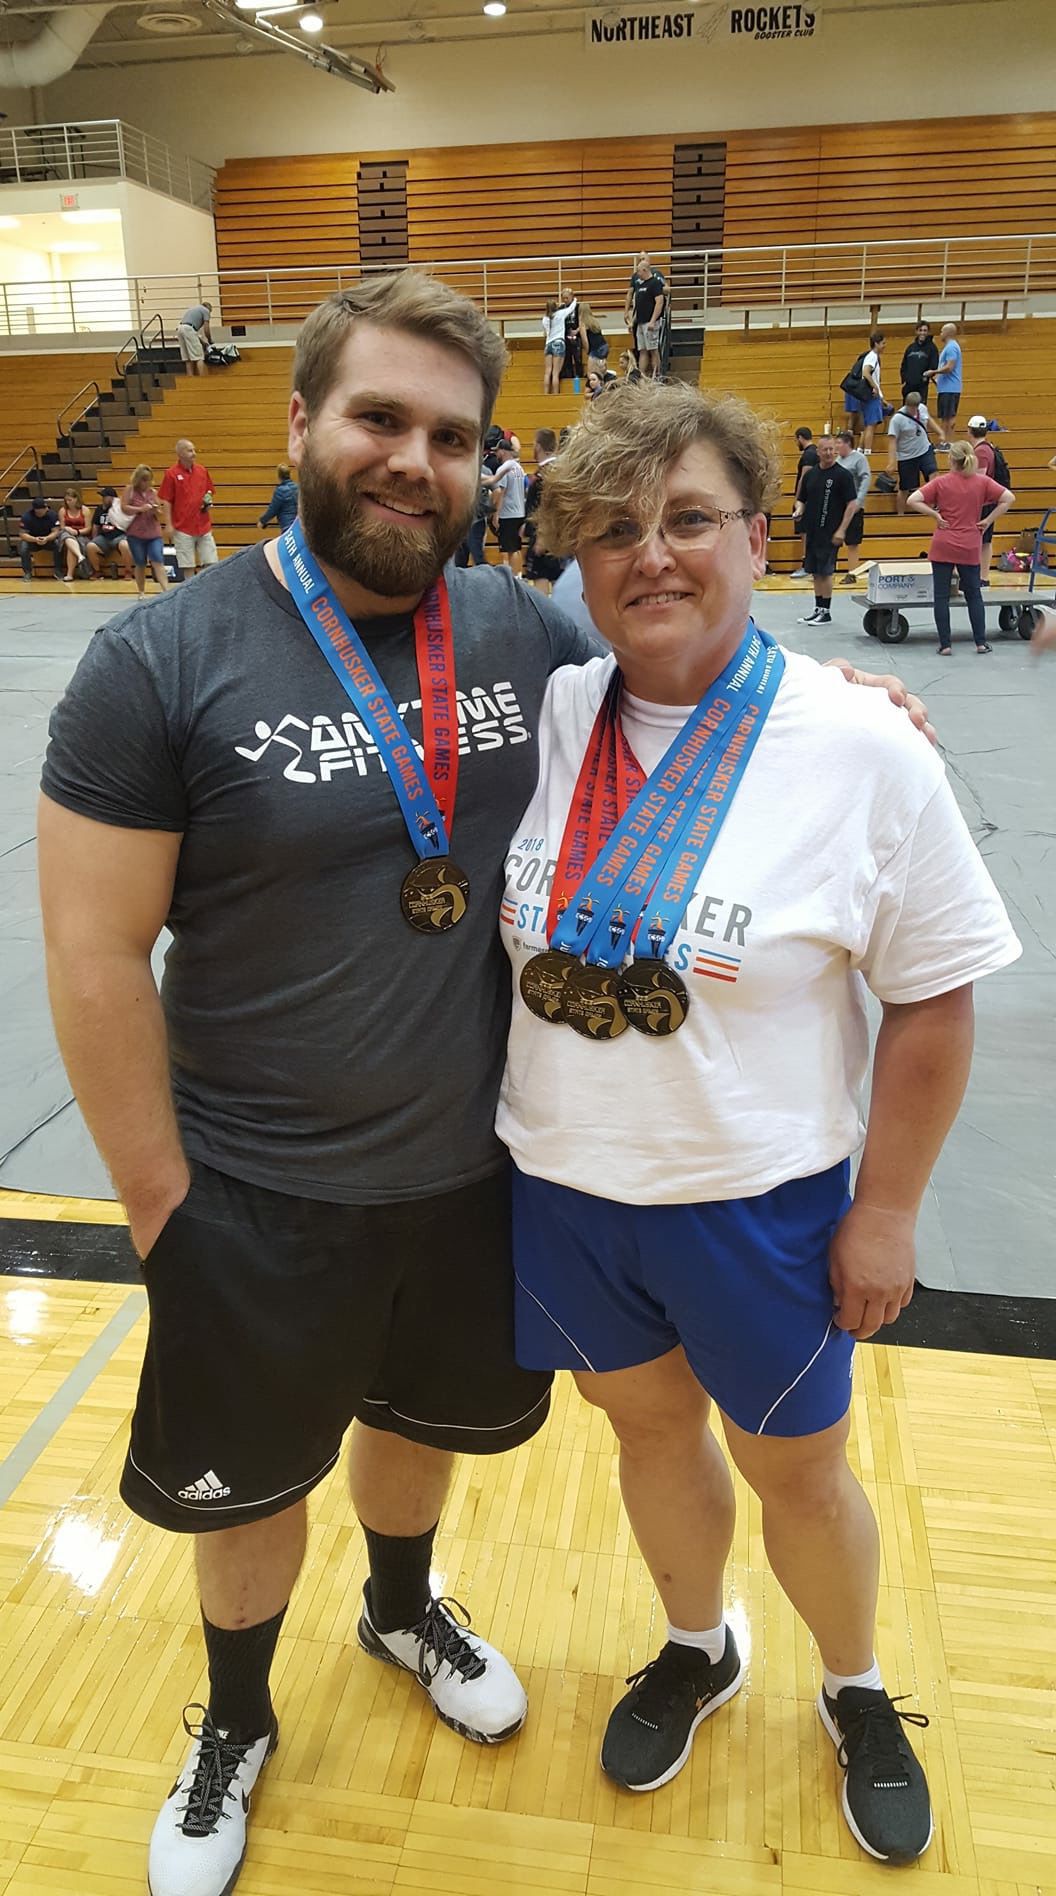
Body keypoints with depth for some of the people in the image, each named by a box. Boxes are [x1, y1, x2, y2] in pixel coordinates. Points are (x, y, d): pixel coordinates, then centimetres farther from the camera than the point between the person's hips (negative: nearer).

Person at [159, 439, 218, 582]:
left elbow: (209, 491, 19)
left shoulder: (202, 471, 6)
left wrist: (208, 501, -3)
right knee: (188, 565, 1)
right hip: (183, 528, -4)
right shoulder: (171, 474, -6)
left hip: (204, 526, 4)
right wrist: (169, 524, -9)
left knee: (211, 562, 3)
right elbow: (167, 501, -5)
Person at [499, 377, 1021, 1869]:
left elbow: (933, 1002, -10)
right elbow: (479, 921, 8)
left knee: (794, 1468, 18)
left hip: (761, 1202, -3)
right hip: (561, 1185, 3)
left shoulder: (863, 751, -17)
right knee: (650, 1426, 24)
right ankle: (697, 1650, 55)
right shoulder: (545, 717, -7)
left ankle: (856, 1692, 51)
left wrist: (885, 1210, -7)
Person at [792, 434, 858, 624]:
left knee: (825, 572, -4)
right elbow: (802, 499, 19)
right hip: (812, 532, 6)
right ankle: (818, 609, 20)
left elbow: (852, 504, -9)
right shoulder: (810, 474, 10)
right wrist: (799, 510, -4)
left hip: (830, 534, -6)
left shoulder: (842, 474, -7)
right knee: (816, 572, 11)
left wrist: (841, 530, -16)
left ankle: (826, 612, 4)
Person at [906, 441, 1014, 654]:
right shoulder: (982, 481, 0)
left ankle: (945, 644, 3)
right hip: (970, 548, 2)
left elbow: (913, 500, -13)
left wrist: (935, 514, -6)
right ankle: (981, 642, 12)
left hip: (943, 547, -2)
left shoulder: (941, 482, -5)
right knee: (973, 595, 13)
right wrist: (988, 520, 0)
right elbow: (1008, 498, -4)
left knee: (941, 596, 4)